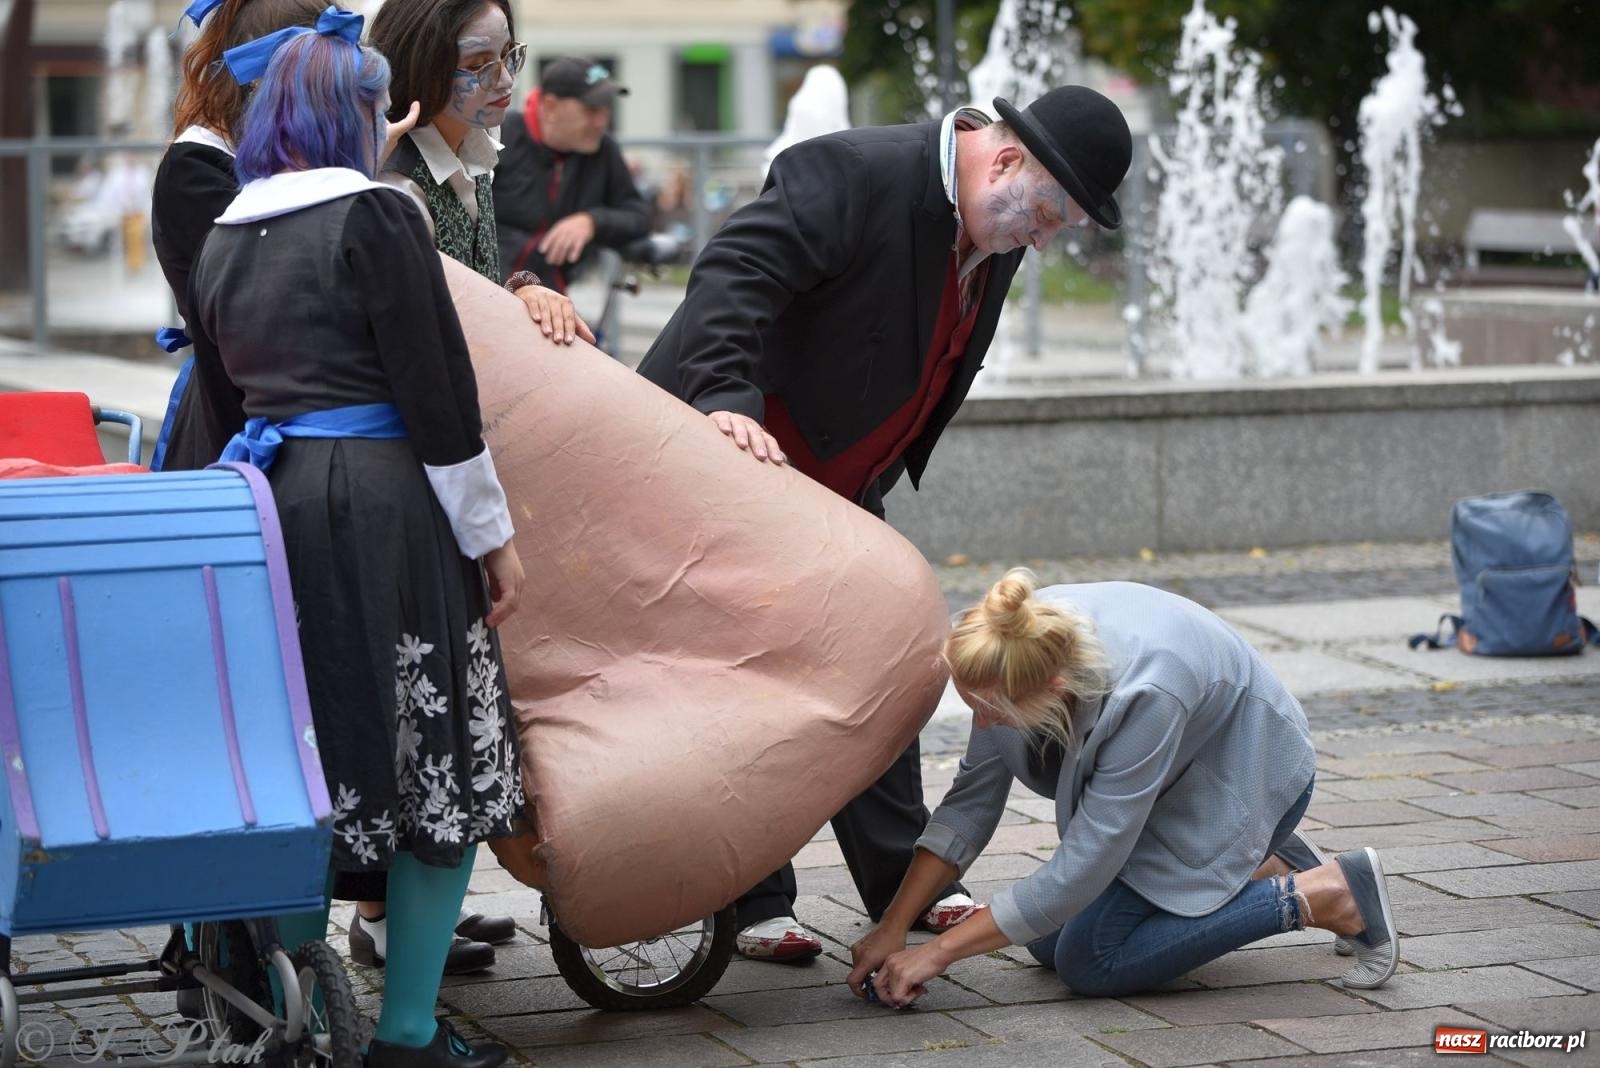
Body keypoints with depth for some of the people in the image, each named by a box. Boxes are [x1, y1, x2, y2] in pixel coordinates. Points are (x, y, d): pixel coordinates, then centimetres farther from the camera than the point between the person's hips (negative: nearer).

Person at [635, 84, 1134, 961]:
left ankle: (902, 880, 23)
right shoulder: (851, 174, -26)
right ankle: (752, 903, 5)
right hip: (726, 455, -9)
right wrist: (727, 400, -46)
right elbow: (733, 274, -35)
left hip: (838, 480, 9)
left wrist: (884, 477, 11)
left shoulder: (995, 236, 1)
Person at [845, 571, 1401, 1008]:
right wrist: (893, 927, -14)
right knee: (1049, 939, 6)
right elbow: (974, 794, -11)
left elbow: (1081, 870, -34)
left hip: (1248, 777, -7)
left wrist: (939, 951, -28)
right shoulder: (1022, 649, -23)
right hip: (1178, 777, 7)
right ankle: (1270, 868, 17)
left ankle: (1325, 895, -8)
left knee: (1092, 961, -15)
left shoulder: (1142, 692, -41)